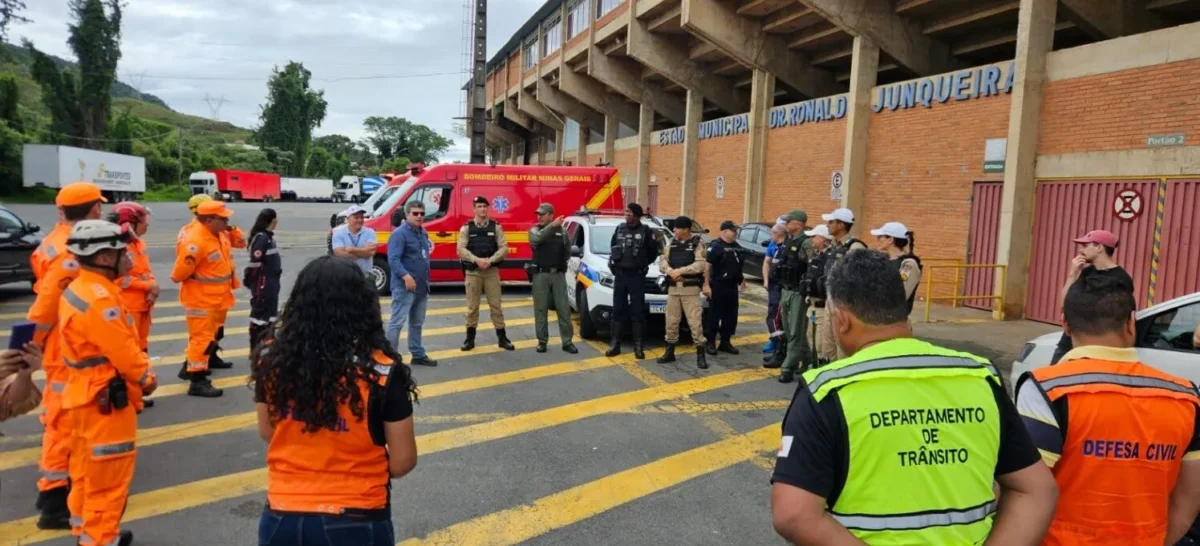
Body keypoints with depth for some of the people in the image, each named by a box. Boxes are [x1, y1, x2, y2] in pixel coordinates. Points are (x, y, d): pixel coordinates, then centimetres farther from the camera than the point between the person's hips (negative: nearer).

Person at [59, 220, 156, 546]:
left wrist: (140, 370, 4)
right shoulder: (99, 299, -26)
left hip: (86, 393, 11)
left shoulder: (77, 289, 7)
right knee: (108, 476, 1)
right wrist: (146, 377, -4)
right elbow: (123, 350, -21)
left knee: (88, 469, 23)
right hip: (106, 399, -11)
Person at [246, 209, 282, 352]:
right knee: (260, 313, -1)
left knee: (270, 313, 18)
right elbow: (254, 263, -22)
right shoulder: (261, 237, -17)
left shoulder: (268, 236, 13)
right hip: (263, 283, -10)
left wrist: (273, 280, 15)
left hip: (271, 282, 10)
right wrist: (252, 281, -16)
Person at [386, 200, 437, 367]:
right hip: (404, 287, -9)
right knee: (397, 322, -7)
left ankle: (418, 355, 26)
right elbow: (393, 260, -22)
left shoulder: (423, 233, 13)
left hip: (422, 286, 9)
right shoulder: (399, 233, -13)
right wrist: (406, 276, -33)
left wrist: (426, 279, 16)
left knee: (417, 323, 17)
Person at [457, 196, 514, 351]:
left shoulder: (496, 227, 4)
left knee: (496, 305, 4)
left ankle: (502, 338, 12)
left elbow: (504, 248, -2)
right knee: (472, 306, 7)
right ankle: (470, 338, 18)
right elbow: (461, 249, -6)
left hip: (492, 271, 0)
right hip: (473, 272, 0)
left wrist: (490, 260, -16)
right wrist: (477, 260, -19)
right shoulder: (466, 228, 2)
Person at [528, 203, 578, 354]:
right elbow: (537, 238, -24)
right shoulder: (534, 230, 1)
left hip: (559, 274, 1)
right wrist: (552, 226, -31)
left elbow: (568, 251, 18)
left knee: (564, 308, 1)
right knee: (541, 309, 4)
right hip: (541, 275, -1)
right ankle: (542, 341, 13)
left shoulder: (562, 231, 8)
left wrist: (560, 263, 5)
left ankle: (567, 342, 7)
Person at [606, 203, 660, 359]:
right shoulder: (619, 229, 7)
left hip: (637, 276, -3)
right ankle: (615, 344, 9)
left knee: (638, 311, 0)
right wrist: (615, 260, 11)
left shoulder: (646, 231, -5)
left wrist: (643, 263, 6)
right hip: (619, 275, 3)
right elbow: (612, 246, 21)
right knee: (618, 310, 5)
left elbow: (653, 251, 5)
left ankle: (638, 346, 5)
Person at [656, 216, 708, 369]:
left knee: (695, 322, -4)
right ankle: (669, 352, 22)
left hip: (691, 289, -5)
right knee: (671, 321, 10)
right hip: (673, 288, 5)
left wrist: (680, 271, -17)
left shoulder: (697, 244, -3)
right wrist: (671, 271, -15)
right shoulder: (671, 244, 12)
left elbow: (700, 265, -15)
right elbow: (662, 262, 5)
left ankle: (700, 355, 4)